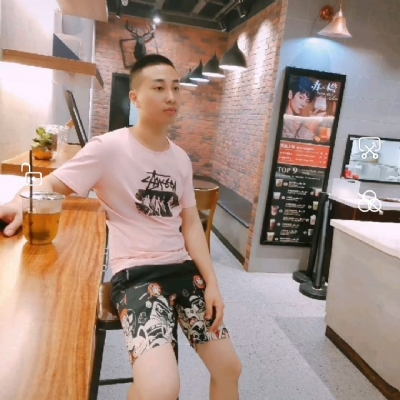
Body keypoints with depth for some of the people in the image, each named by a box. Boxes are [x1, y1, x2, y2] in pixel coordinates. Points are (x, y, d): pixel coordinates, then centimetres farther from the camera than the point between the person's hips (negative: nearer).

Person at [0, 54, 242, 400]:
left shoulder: (181, 158, 9)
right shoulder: (109, 148, -8)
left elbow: (191, 223, 9)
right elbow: (52, 184, -4)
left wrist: (212, 282, 0)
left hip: (182, 267, 6)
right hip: (135, 272, -5)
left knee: (229, 367, 10)